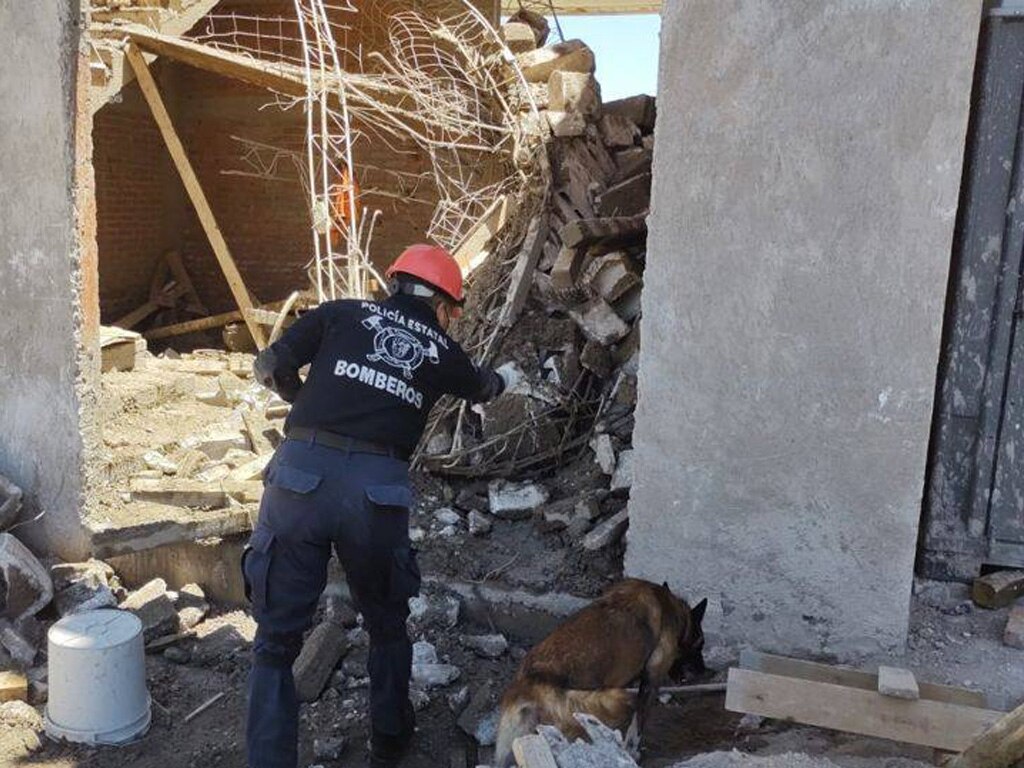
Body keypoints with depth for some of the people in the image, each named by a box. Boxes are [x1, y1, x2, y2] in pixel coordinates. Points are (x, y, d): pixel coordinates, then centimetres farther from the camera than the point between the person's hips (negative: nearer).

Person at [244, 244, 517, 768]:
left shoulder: (343, 313, 13)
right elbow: (481, 387, 38)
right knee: (387, 626, 25)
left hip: (300, 474, 0)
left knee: (277, 639, 12)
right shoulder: (440, 349, 17)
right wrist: (506, 378, 61)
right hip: (377, 491, 1)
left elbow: (270, 366, 8)